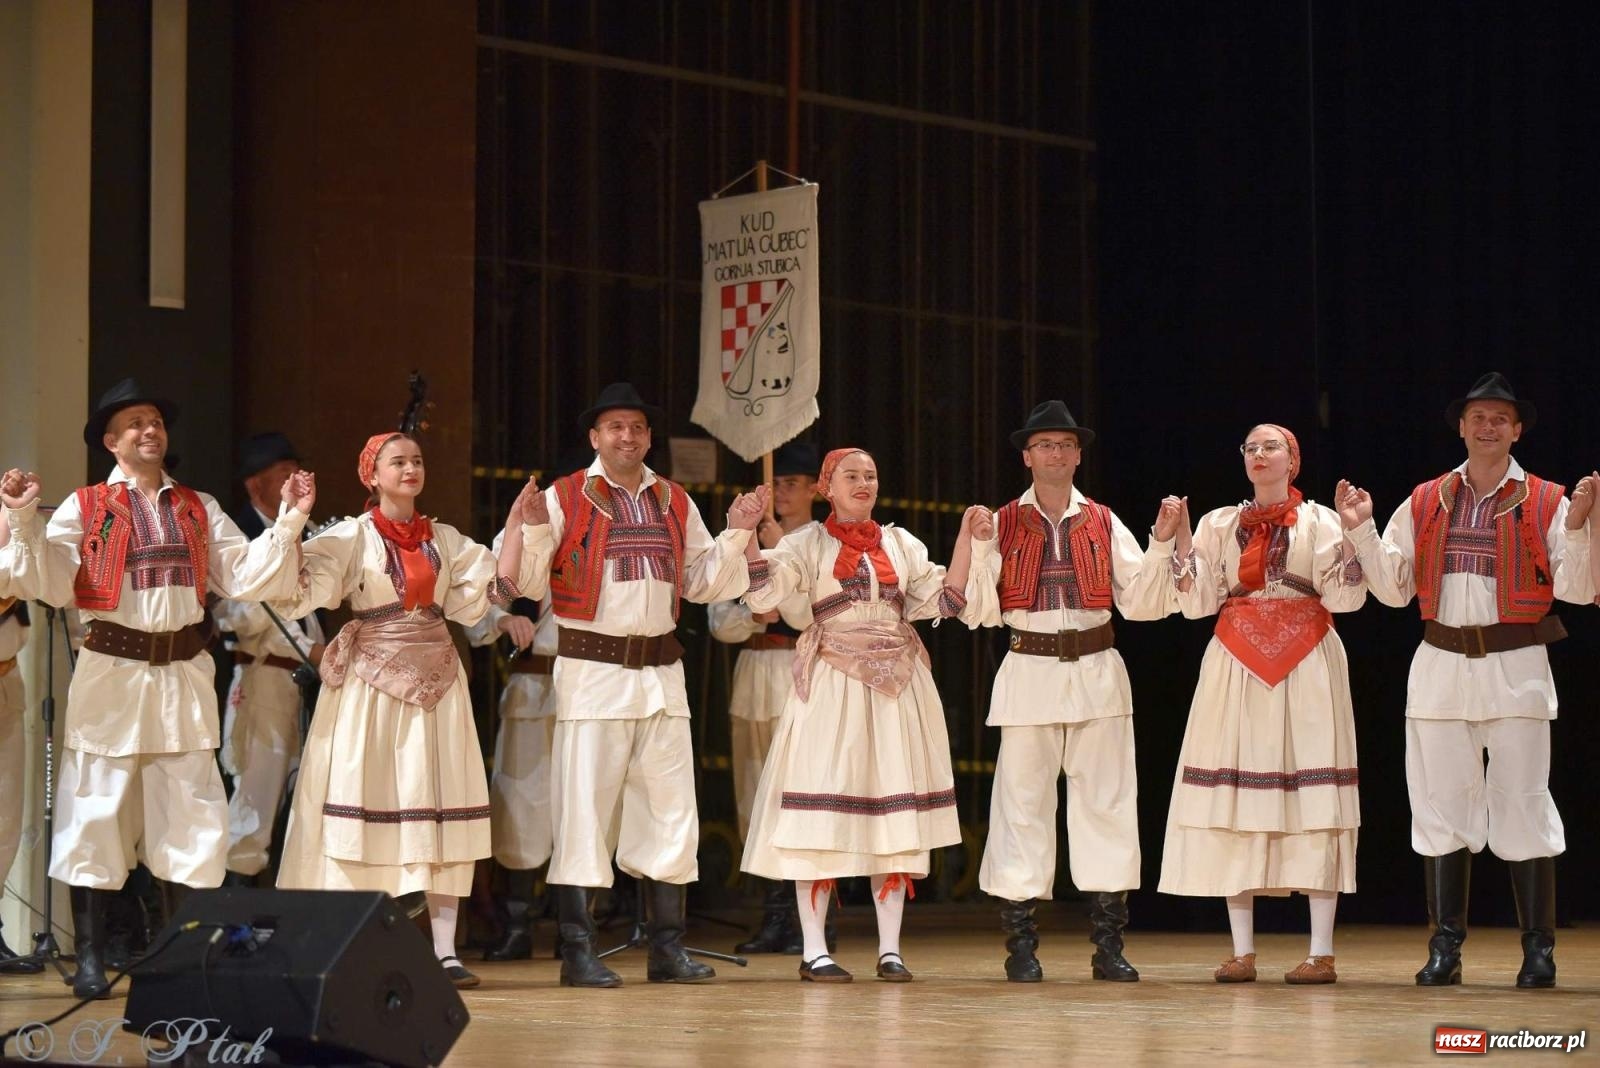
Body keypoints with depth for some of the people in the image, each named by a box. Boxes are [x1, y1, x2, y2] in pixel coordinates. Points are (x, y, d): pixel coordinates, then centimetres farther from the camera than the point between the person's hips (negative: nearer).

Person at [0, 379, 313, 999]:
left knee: (191, 816, 3)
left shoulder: (199, 510, 13)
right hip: (111, 674, -3)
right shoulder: (84, 508, 2)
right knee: (98, 810, -1)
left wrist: (289, 522, -3)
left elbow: (247, 577, 5)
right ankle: (89, 958, 5)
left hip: (184, 675, 3)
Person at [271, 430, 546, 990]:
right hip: (372, 679, -4)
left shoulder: (446, 539, 13)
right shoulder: (350, 536, 0)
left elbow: (495, 591, 7)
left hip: (436, 680, 4)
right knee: (368, 803, -4)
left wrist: (517, 528, 4)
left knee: (443, 811, 0)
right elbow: (299, 590, -11)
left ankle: (444, 949, 2)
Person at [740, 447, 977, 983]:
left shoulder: (900, 542, 13)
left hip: (897, 686, 3)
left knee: (895, 816, 3)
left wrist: (966, 538, 1)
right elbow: (763, 595, -11)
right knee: (822, 815, -5)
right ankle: (814, 950, 0)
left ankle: (890, 949, 8)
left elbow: (943, 601, 6)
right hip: (833, 686, -3)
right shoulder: (808, 542, 3)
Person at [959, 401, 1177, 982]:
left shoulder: (1104, 524, 10)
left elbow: (1141, 602, 4)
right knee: (1023, 802, -2)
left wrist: (1163, 543, -6)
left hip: (1096, 672, 2)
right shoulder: (1003, 525, 5)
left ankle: (1108, 945, 5)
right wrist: (979, 545, -12)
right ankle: (1020, 945, 4)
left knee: (1106, 800, 0)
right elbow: (981, 611, -1)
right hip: (1029, 670, -1)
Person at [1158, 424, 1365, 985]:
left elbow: (1343, 597, -4)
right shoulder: (1219, 524, 13)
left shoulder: (1319, 521, 6)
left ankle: (1321, 952, -5)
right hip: (1236, 665, 3)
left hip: (1306, 666, -2)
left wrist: (1352, 531, -12)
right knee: (1235, 802, -1)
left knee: (1313, 801, -7)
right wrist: (1182, 538, -1)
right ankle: (1242, 951, 3)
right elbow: (1198, 602, 5)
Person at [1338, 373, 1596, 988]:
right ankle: (1445, 948, 9)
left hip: (1516, 667, -3)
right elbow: (1393, 589, 12)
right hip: (1440, 667, 3)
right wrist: (1362, 530, 2)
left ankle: (1538, 949, 5)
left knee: (1523, 806, -2)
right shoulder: (1425, 503, 11)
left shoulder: (1546, 503, 3)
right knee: (1441, 805, 3)